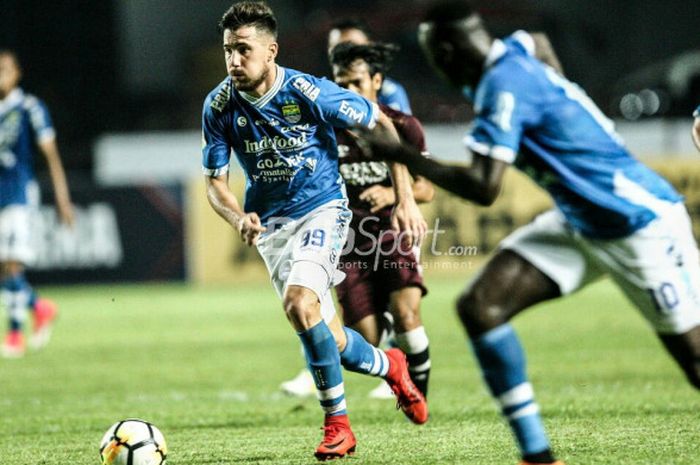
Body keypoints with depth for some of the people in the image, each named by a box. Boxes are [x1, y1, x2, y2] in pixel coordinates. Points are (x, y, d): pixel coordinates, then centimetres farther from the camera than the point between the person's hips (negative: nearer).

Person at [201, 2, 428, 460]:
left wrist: (406, 200, -11)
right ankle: (389, 366, 35)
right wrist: (239, 219, -24)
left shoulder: (308, 92, -19)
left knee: (300, 304, -28)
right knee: (329, 341, 1)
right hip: (270, 222, 4)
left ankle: (337, 423, -13)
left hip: (321, 208, -4)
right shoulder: (219, 106, -10)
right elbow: (215, 183, -2)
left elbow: (382, 125, -8)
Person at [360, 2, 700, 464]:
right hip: (583, 223, 9)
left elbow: (483, 188, -28)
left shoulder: (505, 84, -23)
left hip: (640, 223, -9)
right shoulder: (516, 55, 4)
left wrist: (402, 155, -20)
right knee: (479, 306, -4)